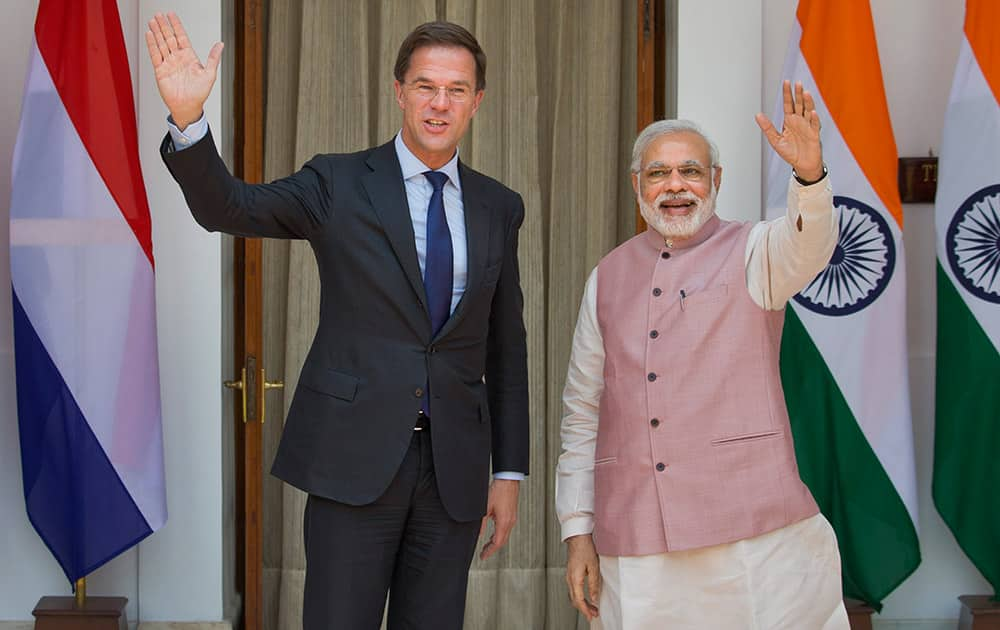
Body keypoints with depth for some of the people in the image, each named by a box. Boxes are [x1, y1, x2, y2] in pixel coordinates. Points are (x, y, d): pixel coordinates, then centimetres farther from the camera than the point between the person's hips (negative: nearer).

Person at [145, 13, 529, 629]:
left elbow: (507, 347, 12)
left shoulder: (500, 207, 10)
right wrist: (188, 118, -30)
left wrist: (509, 472, 10)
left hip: (455, 467, 3)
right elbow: (227, 206, -11)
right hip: (355, 460, -3)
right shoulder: (340, 183, 1)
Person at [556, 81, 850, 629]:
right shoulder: (607, 279, 13)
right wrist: (577, 531, 9)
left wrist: (808, 172, -40)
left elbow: (805, 247, -20)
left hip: (752, 529, -2)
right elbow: (582, 415, 14)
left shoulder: (751, 252, 5)